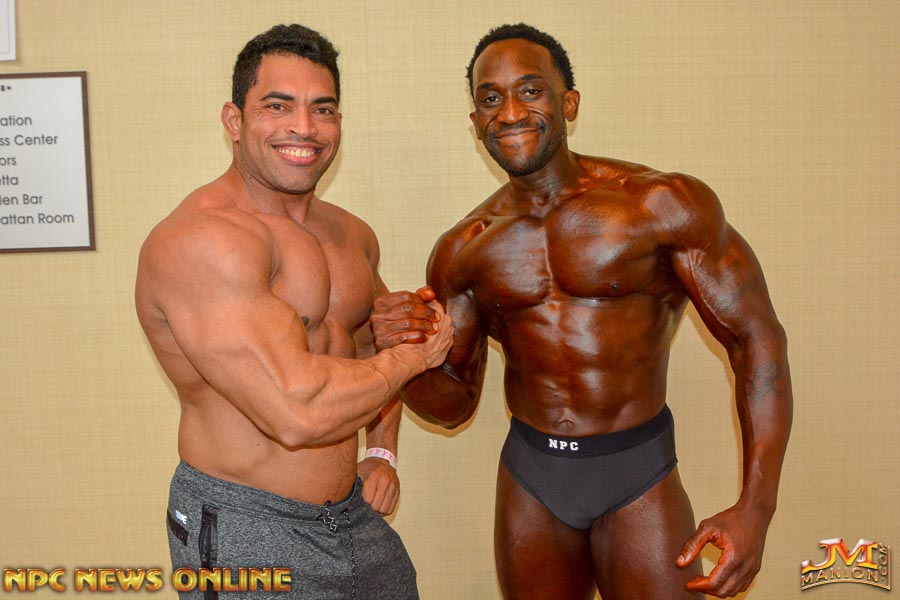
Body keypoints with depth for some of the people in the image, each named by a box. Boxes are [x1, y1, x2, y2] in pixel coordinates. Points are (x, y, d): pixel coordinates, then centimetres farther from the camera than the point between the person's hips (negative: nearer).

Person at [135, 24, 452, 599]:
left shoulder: (351, 234, 5)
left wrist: (383, 452, 9)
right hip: (244, 531, -7)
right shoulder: (200, 239, -22)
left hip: (354, 513, 7)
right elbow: (297, 412, -31)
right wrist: (415, 356, -15)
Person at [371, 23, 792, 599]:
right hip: (528, 480, 3)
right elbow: (454, 403, 5)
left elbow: (757, 339, -10)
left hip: (639, 481, -3)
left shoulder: (664, 204, -13)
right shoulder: (462, 253, -2)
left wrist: (755, 507, -16)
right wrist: (406, 354, -19)